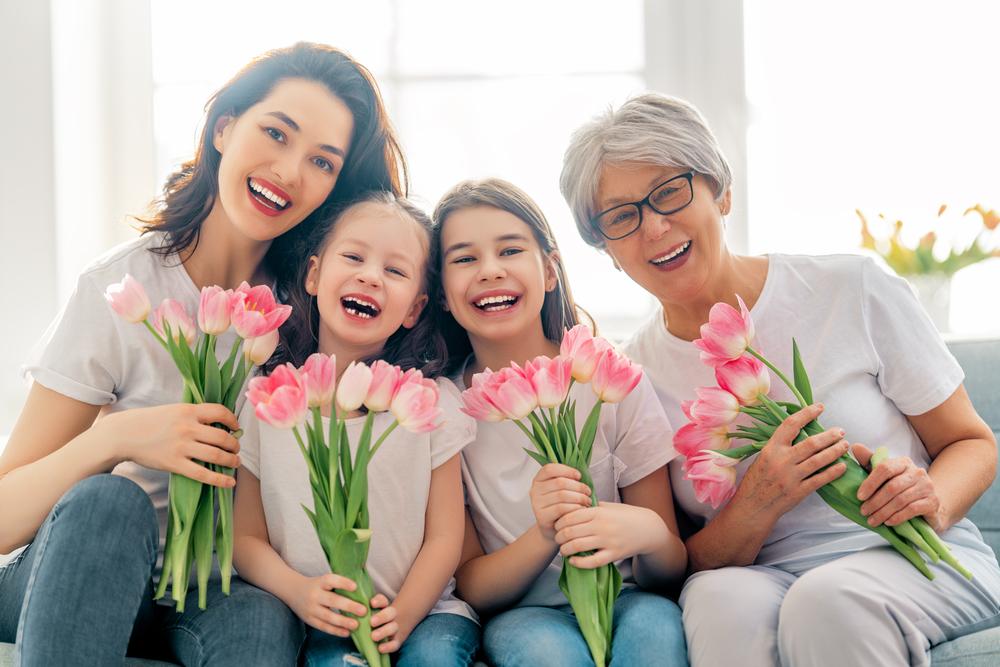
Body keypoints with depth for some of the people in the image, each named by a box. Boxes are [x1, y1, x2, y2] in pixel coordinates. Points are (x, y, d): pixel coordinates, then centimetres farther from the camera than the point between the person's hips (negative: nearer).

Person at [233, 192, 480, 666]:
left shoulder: (432, 401, -1)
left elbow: (444, 537, 0)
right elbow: (245, 536, 2)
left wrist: (401, 617, -16)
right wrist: (298, 592, -17)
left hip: (421, 613, 0)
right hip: (317, 622, 0)